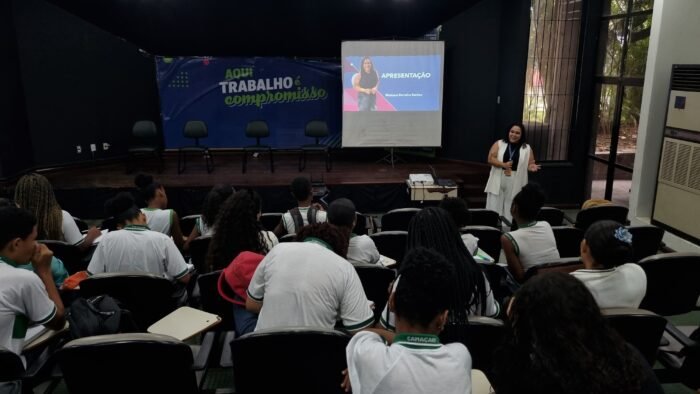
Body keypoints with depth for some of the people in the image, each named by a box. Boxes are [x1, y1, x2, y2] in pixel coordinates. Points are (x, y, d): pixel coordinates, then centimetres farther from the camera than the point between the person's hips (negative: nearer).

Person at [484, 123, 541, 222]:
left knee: (511, 211, 6)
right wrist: (503, 164, -20)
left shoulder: (527, 148, 4)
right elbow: (490, 158, -5)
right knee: (494, 209, 3)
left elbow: (529, 164, 7)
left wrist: (532, 167, -17)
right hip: (498, 182, 0)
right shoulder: (499, 144, 2)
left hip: (515, 185, 0)